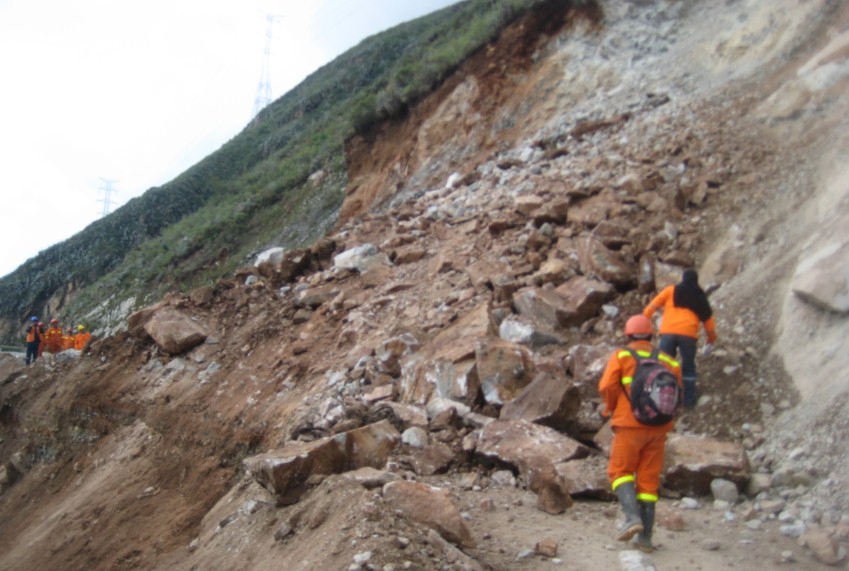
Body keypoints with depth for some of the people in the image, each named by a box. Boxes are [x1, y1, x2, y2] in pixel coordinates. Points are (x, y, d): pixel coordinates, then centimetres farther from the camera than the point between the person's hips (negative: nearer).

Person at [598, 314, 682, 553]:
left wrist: (611, 408, 8)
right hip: (659, 428, 4)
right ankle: (645, 536, 6)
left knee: (620, 471, 5)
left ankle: (633, 517, -18)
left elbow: (607, 386, -10)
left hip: (630, 424, -4)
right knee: (648, 479, 8)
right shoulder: (668, 360, 12)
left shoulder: (621, 355, 1)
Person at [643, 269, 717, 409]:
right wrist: (711, 340, 29)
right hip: (688, 334, 1)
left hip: (668, 332, 0)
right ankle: (689, 399, 12)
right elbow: (708, 320, 19)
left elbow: (652, 306, 7)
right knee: (688, 366, 13)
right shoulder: (700, 297, 20)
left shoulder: (671, 291, 16)